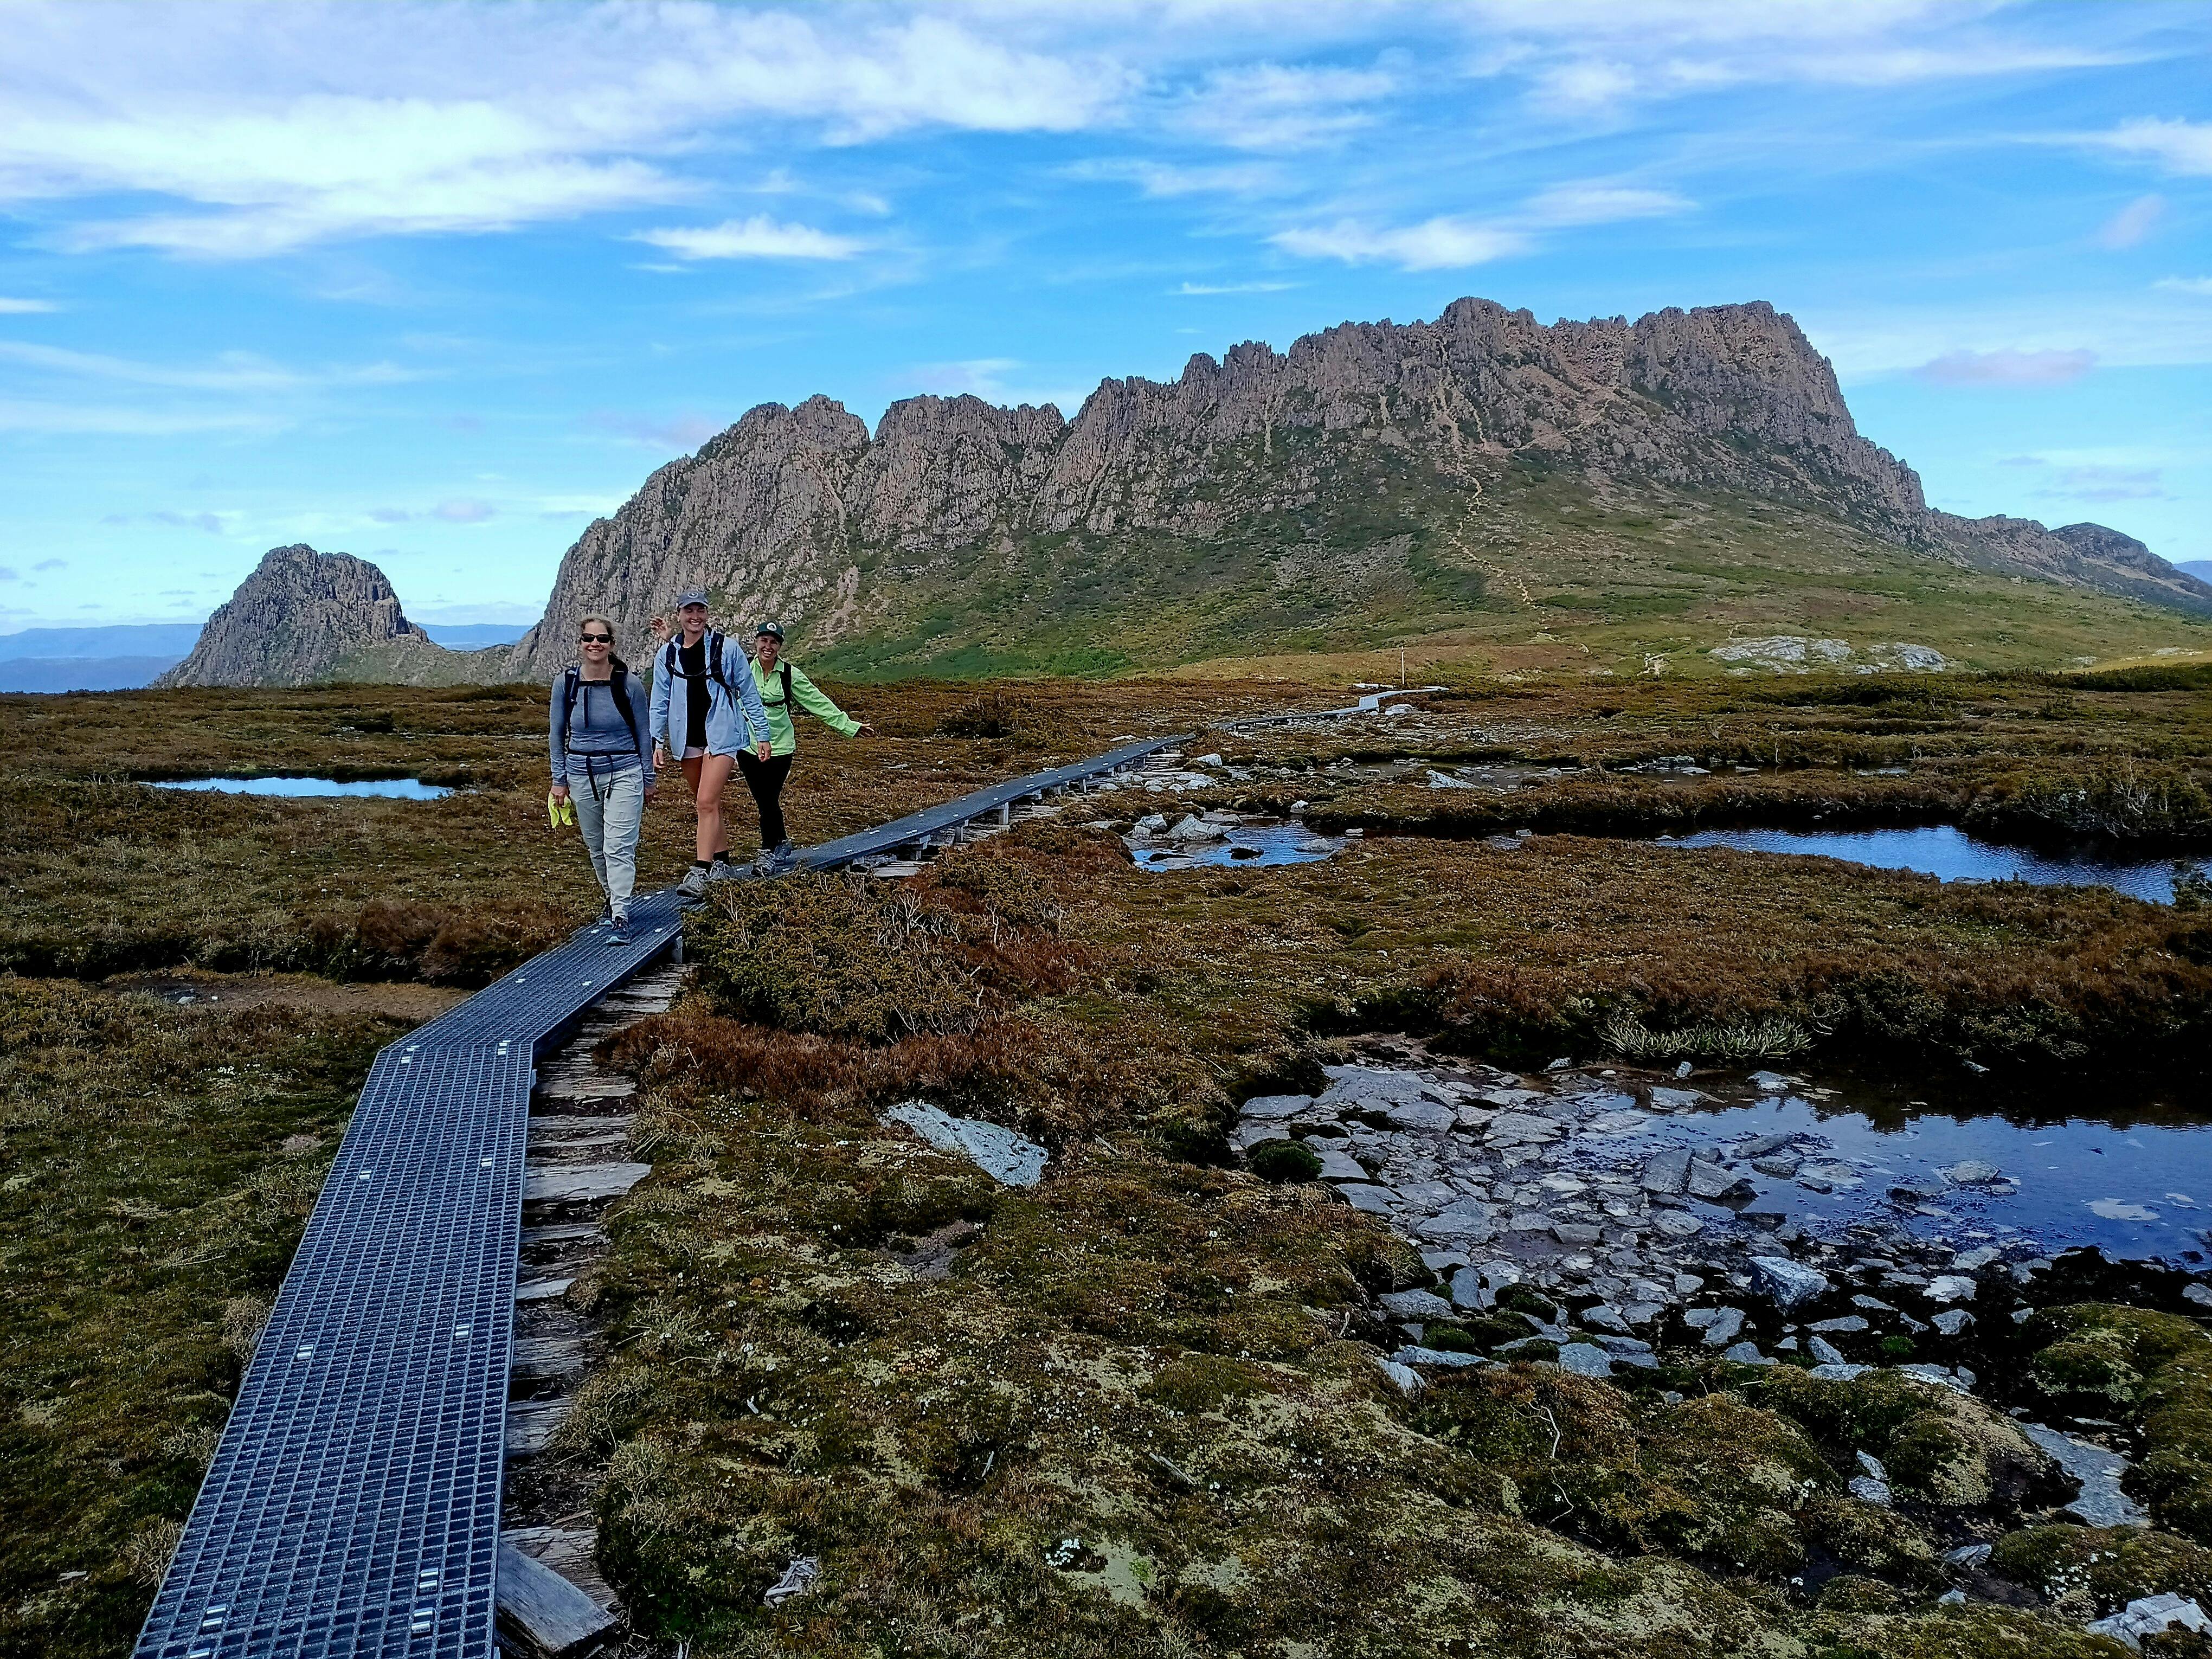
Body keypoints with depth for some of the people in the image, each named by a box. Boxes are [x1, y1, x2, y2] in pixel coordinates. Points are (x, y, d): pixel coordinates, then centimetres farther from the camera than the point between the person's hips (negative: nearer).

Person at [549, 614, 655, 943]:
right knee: (596, 846, 13)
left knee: (619, 846, -11)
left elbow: (642, 733, 3)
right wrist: (559, 779, 6)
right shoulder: (565, 682, -2)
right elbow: (557, 734, 7)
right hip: (582, 776, 3)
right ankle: (612, 898, 33)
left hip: (624, 772, -3)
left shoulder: (628, 684, -7)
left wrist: (648, 779, 6)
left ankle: (620, 917, -11)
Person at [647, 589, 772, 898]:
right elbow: (660, 701, 8)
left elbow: (748, 694, 0)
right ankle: (721, 859, 29)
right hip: (686, 737, 4)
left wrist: (762, 734, 0)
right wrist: (658, 741, 2)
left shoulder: (726, 648, -5)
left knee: (707, 802, -15)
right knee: (707, 803, 15)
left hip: (721, 734, -4)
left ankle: (699, 872, -17)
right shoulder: (667, 654, 3)